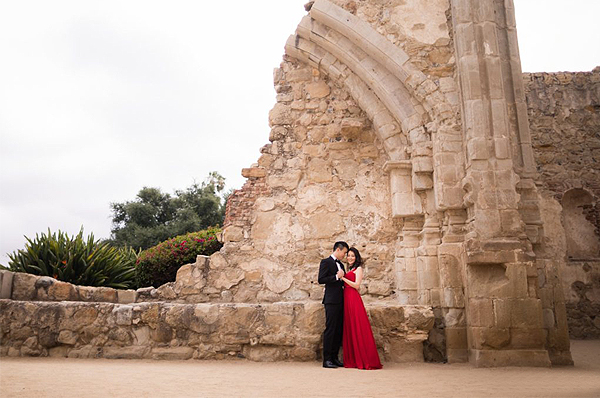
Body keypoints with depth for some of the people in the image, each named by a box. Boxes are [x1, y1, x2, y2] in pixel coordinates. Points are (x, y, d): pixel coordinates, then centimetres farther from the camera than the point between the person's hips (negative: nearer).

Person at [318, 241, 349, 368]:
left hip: (341, 301, 8)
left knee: (339, 330, 8)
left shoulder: (340, 264, 22)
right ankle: (327, 359, -3)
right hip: (331, 301, -8)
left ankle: (334, 357, 15)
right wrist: (336, 276, -15)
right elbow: (321, 280, -12)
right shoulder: (325, 262, -2)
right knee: (330, 329, -7)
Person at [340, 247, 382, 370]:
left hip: (353, 299, -8)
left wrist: (343, 278, -11)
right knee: (349, 328, 7)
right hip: (347, 299, 8)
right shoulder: (349, 269, 22)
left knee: (357, 328, -7)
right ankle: (352, 360, 11)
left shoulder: (358, 269, -1)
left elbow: (356, 285, -12)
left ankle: (364, 360, -3)